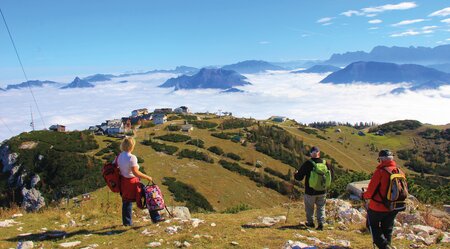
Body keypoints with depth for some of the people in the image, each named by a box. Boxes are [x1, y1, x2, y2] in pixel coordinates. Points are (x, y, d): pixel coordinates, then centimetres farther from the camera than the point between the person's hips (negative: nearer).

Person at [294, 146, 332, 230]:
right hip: (322, 191, 2)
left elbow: (299, 177, -12)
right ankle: (321, 223, 6)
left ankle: (310, 222, 29)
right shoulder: (325, 163, -6)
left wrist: (296, 173, 10)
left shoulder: (307, 164, -16)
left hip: (310, 192, -2)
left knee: (309, 207, 17)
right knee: (321, 207, 16)